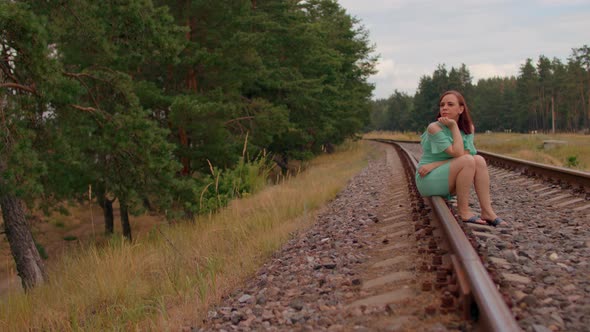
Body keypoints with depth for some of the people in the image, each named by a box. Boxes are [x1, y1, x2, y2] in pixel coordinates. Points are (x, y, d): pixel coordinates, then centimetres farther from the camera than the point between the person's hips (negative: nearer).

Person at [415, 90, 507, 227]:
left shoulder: (469, 128, 3)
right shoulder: (434, 127, -16)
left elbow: (464, 155, -11)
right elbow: (457, 154, -22)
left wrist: (434, 165, -20)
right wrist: (454, 126, -20)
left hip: (447, 181, 6)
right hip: (428, 180, -6)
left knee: (479, 160, -14)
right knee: (468, 161, -25)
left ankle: (487, 212, -17)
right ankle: (463, 211, -19)